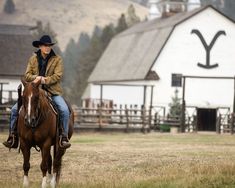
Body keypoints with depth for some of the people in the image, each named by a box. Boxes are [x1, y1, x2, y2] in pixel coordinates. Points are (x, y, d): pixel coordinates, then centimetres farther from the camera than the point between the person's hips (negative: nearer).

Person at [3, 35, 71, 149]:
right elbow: (27, 75, 4)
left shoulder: (57, 59, 1)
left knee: (64, 110, -28)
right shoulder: (33, 59, 9)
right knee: (15, 109, -9)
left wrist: (44, 80, -21)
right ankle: (13, 137, 0)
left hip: (52, 91, -3)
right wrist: (36, 78, -18)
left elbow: (58, 76, -9)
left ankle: (64, 137, -17)